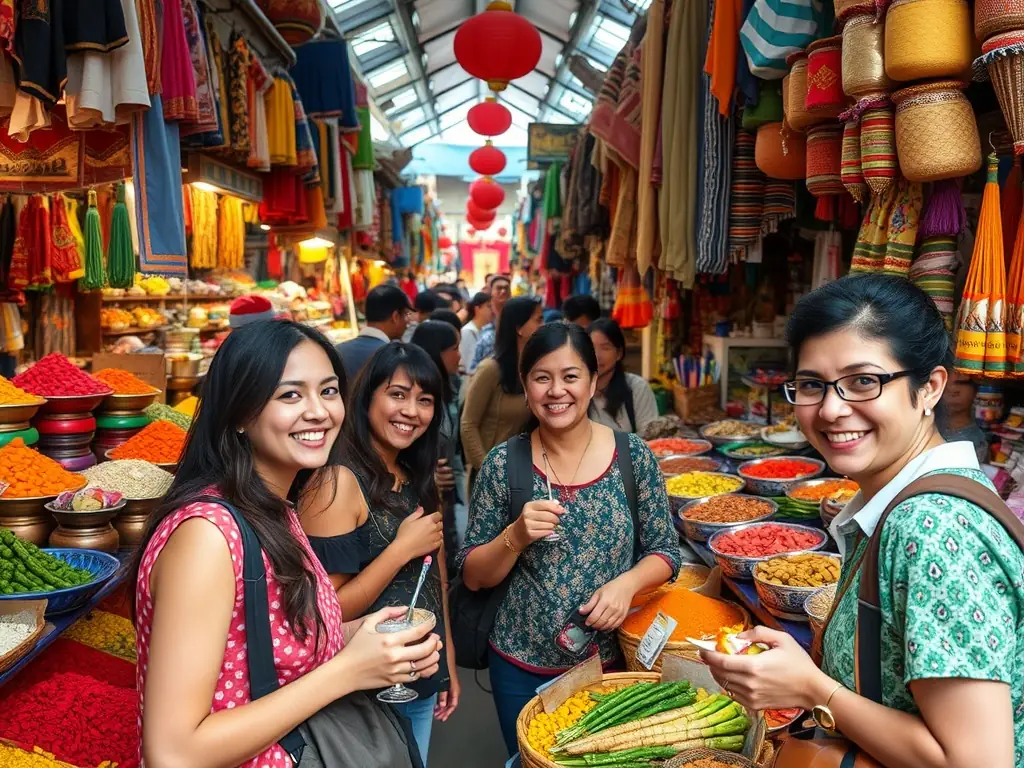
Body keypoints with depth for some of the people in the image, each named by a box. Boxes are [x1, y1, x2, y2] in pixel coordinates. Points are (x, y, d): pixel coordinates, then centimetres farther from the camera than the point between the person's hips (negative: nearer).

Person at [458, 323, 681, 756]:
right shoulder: (503, 463, -10)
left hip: (614, 657, 1)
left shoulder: (633, 456, -8)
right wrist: (516, 536, -24)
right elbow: (473, 576, -6)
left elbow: (665, 550, -1)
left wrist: (627, 583, -20)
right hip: (522, 665, 0)